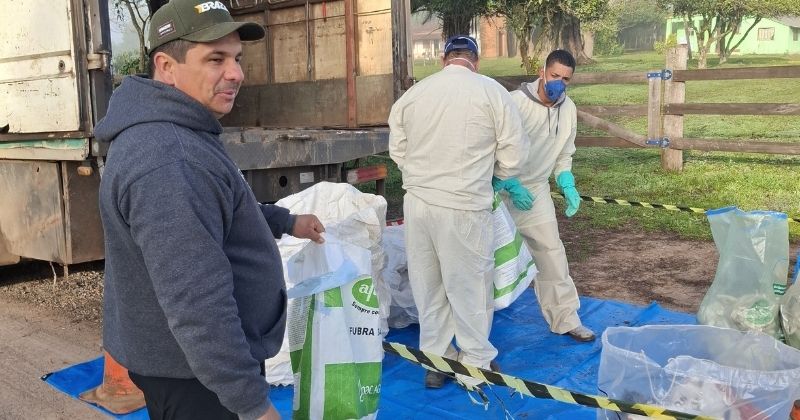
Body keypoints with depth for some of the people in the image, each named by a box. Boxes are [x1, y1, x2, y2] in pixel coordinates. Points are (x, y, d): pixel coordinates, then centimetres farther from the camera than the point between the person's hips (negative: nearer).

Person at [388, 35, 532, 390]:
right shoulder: (491, 91, -5)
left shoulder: (412, 93, 5)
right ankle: (475, 366, 22)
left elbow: (397, 151, 10)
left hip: (417, 201, 4)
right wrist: (495, 176, 16)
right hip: (463, 207, -4)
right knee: (470, 287, 9)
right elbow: (513, 153, -4)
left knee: (428, 286, 15)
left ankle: (434, 362, 27)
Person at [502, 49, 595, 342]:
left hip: (537, 190, 5)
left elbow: (563, 155, 11)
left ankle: (565, 318, 16)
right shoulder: (516, 102, -20)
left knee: (552, 254, 4)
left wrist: (568, 187, -2)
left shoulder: (569, 109, 0)